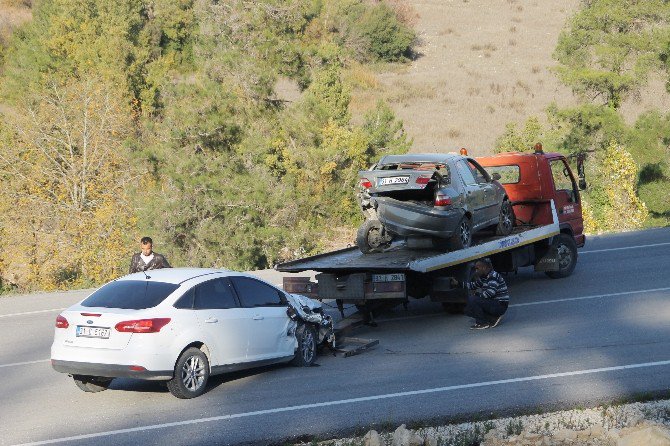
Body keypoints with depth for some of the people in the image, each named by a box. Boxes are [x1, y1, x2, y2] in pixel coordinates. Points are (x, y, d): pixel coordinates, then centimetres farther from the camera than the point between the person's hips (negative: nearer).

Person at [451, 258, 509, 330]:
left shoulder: (493, 276, -19)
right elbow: (473, 285, 25)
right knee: (467, 310, 12)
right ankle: (493, 318, 8)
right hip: (494, 303, 10)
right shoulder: (484, 277, 10)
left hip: (500, 306, -10)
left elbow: (490, 293, -30)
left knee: (472, 300, -23)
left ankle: (482, 323, -11)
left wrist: (477, 293, -14)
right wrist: (458, 283, 19)